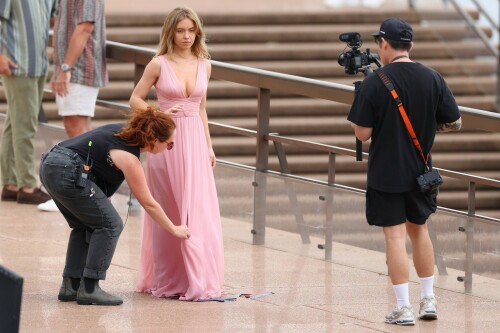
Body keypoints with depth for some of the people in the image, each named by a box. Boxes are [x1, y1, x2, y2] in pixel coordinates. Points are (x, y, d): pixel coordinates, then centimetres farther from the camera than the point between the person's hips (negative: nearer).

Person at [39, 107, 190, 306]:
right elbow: (148, 204, -1)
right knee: (110, 225, -1)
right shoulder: (129, 157, -10)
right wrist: (174, 230, 10)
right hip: (68, 173, -10)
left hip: (49, 165, 10)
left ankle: (70, 285, 16)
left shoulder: (123, 131, 11)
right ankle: (89, 289, -3)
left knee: (84, 226, 20)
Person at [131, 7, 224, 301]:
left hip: (195, 142, 3)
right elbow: (136, 99, 4)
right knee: (168, 212, 2)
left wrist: (209, 145, 15)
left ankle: (198, 279, 3)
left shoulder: (204, 65, 8)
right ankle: (167, 281, 10)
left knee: (198, 211, -2)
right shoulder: (159, 64, -3)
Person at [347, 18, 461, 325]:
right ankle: (429, 300, 23)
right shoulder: (432, 79, -4)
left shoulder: (374, 83, -15)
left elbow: (362, 133, -12)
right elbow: (455, 123, 1)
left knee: (395, 234, 0)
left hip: (385, 173, -4)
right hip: (420, 171, 4)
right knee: (419, 229, 20)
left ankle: (404, 308, -1)